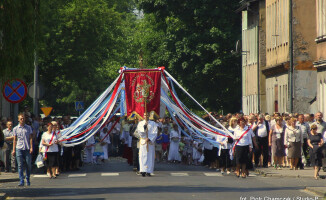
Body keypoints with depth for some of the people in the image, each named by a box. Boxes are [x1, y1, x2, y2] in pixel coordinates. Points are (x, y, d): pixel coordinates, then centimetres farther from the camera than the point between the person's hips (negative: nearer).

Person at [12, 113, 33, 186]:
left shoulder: (28, 128, 8)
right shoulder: (15, 129, 9)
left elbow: (31, 138, 5)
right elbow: (15, 140, 11)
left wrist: (31, 147, -4)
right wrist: (13, 149, 6)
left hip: (27, 149, 0)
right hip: (19, 149, 0)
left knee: (28, 165, 1)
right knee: (20, 165, -4)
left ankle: (28, 179, 17)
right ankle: (21, 181, -3)